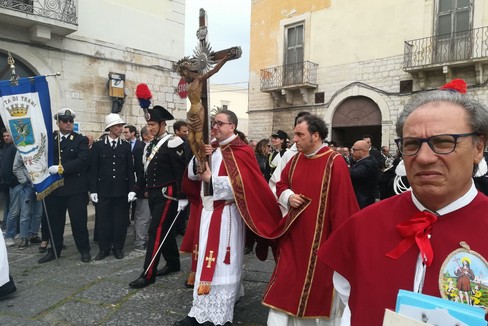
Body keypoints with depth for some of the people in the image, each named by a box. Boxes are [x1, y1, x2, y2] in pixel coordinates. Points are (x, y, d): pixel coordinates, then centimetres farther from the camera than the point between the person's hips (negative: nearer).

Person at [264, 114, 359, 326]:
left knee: (320, 285, 12)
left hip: (321, 236, -5)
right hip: (295, 233, 5)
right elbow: (281, 185, 16)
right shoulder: (295, 160, 4)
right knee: (285, 282, 8)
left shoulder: (335, 162, -15)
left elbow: (341, 203, -15)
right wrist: (288, 196, -7)